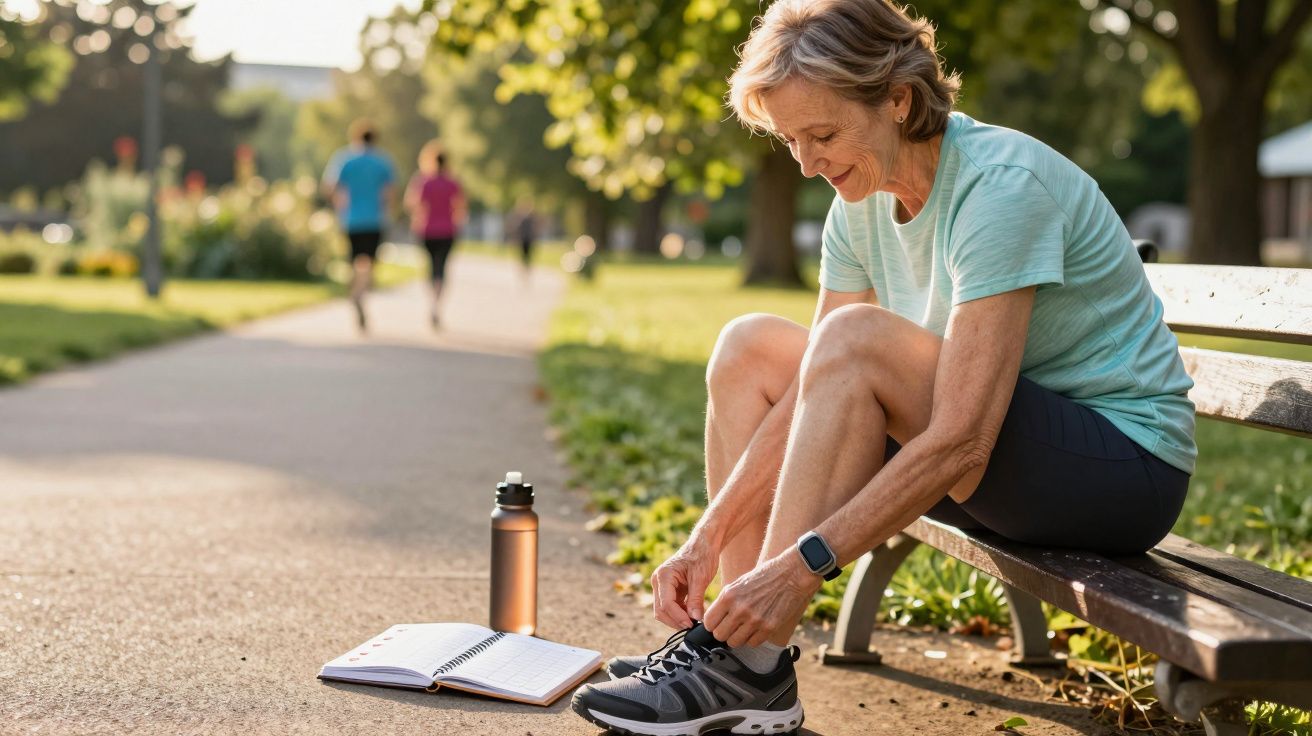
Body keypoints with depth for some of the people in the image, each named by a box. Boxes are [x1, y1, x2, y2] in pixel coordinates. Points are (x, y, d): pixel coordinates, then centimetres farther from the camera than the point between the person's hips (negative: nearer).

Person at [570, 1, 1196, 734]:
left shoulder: (1001, 184, -25)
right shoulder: (865, 201, -1)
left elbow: (959, 444, -31)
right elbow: (815, 400, -2)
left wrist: (804, 564, -33)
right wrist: (709, 536, -12)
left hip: (1128, 463, -8)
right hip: (1016, 469, 8)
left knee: (854, 339, -29)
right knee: (750, 349, -1)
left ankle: (747, 663, -23)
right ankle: (744, 648, -9)